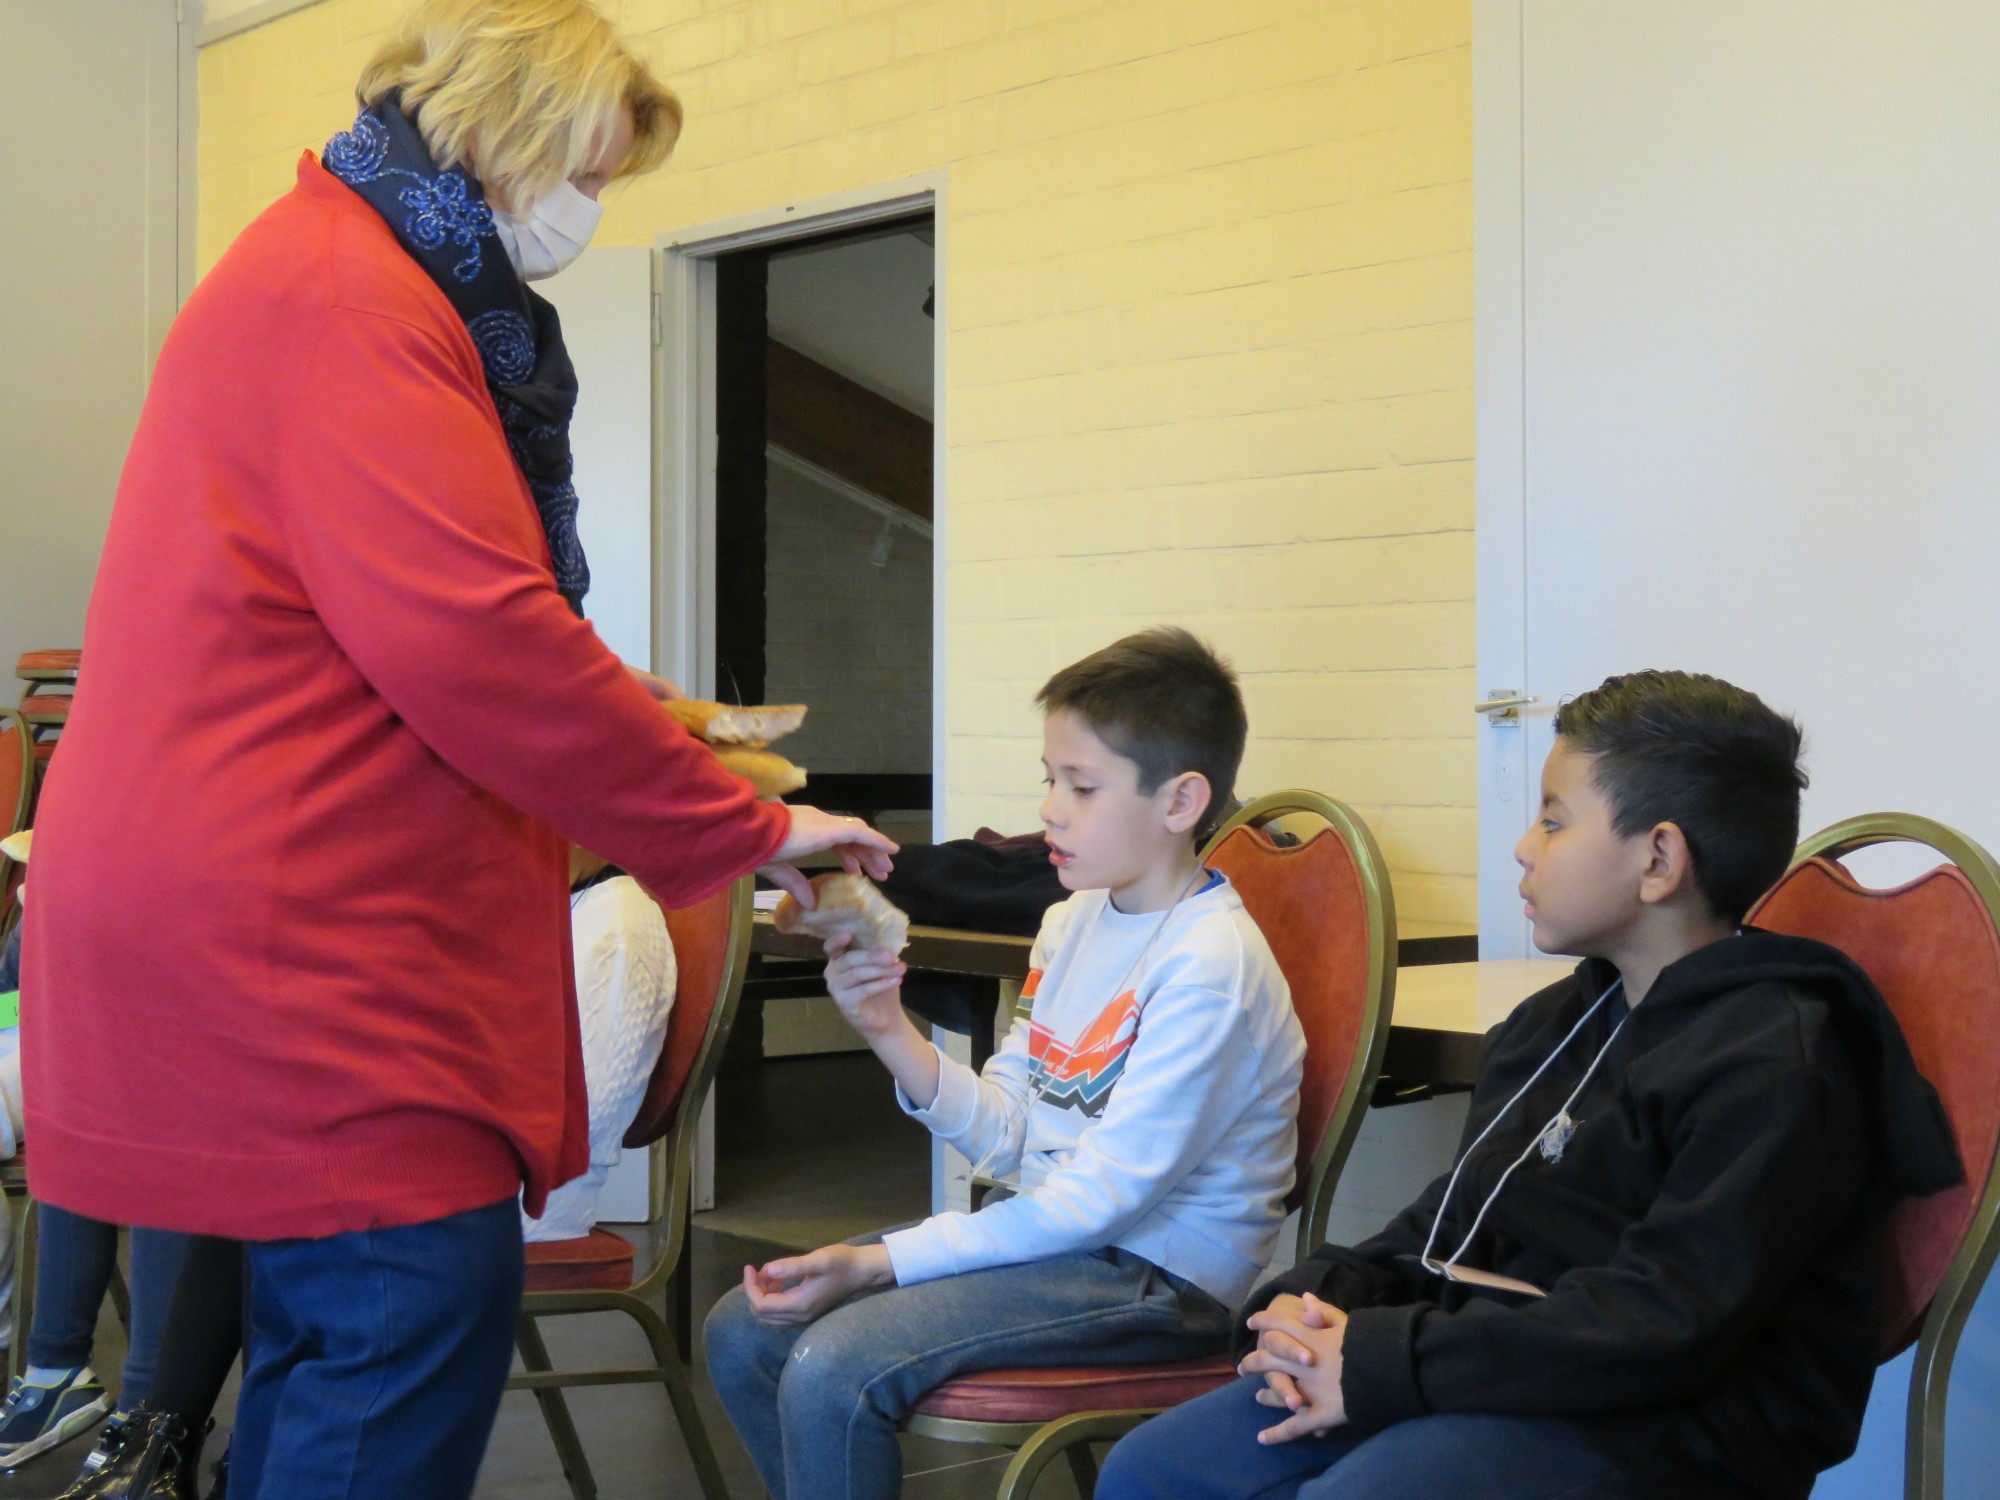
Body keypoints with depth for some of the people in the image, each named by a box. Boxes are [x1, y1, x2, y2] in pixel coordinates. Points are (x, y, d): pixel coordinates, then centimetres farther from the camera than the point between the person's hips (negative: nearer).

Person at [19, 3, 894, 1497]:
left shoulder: (358, 275, 21)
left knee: (339, 1319, 13)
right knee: (427, 1301, -11)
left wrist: (594, 691, 12)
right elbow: (467, 638, -22)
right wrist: (744, 824, -14)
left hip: (296, 912, 11)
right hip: (284, 921, -11)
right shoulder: (345, 292, -14)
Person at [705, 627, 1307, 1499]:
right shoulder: (1076, 921, 8)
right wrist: (890, 1033, -12)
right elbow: (1008, 1134, 5)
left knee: (830, 1371, -24)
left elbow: (1105, 1196, -21)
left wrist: (878, 1263, -21)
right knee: (743, 1331, 2)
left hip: (1159, 1276, -9)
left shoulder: (1208, 964, -19)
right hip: (1049, 1228, 9)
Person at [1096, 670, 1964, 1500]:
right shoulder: (1552, 1023, 18)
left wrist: (1384, 1361, -21)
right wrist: (1320, 1300, 0)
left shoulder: (1777, 1066, -13)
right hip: (1487, 1366, 9)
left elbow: (1663, 1326, -22)